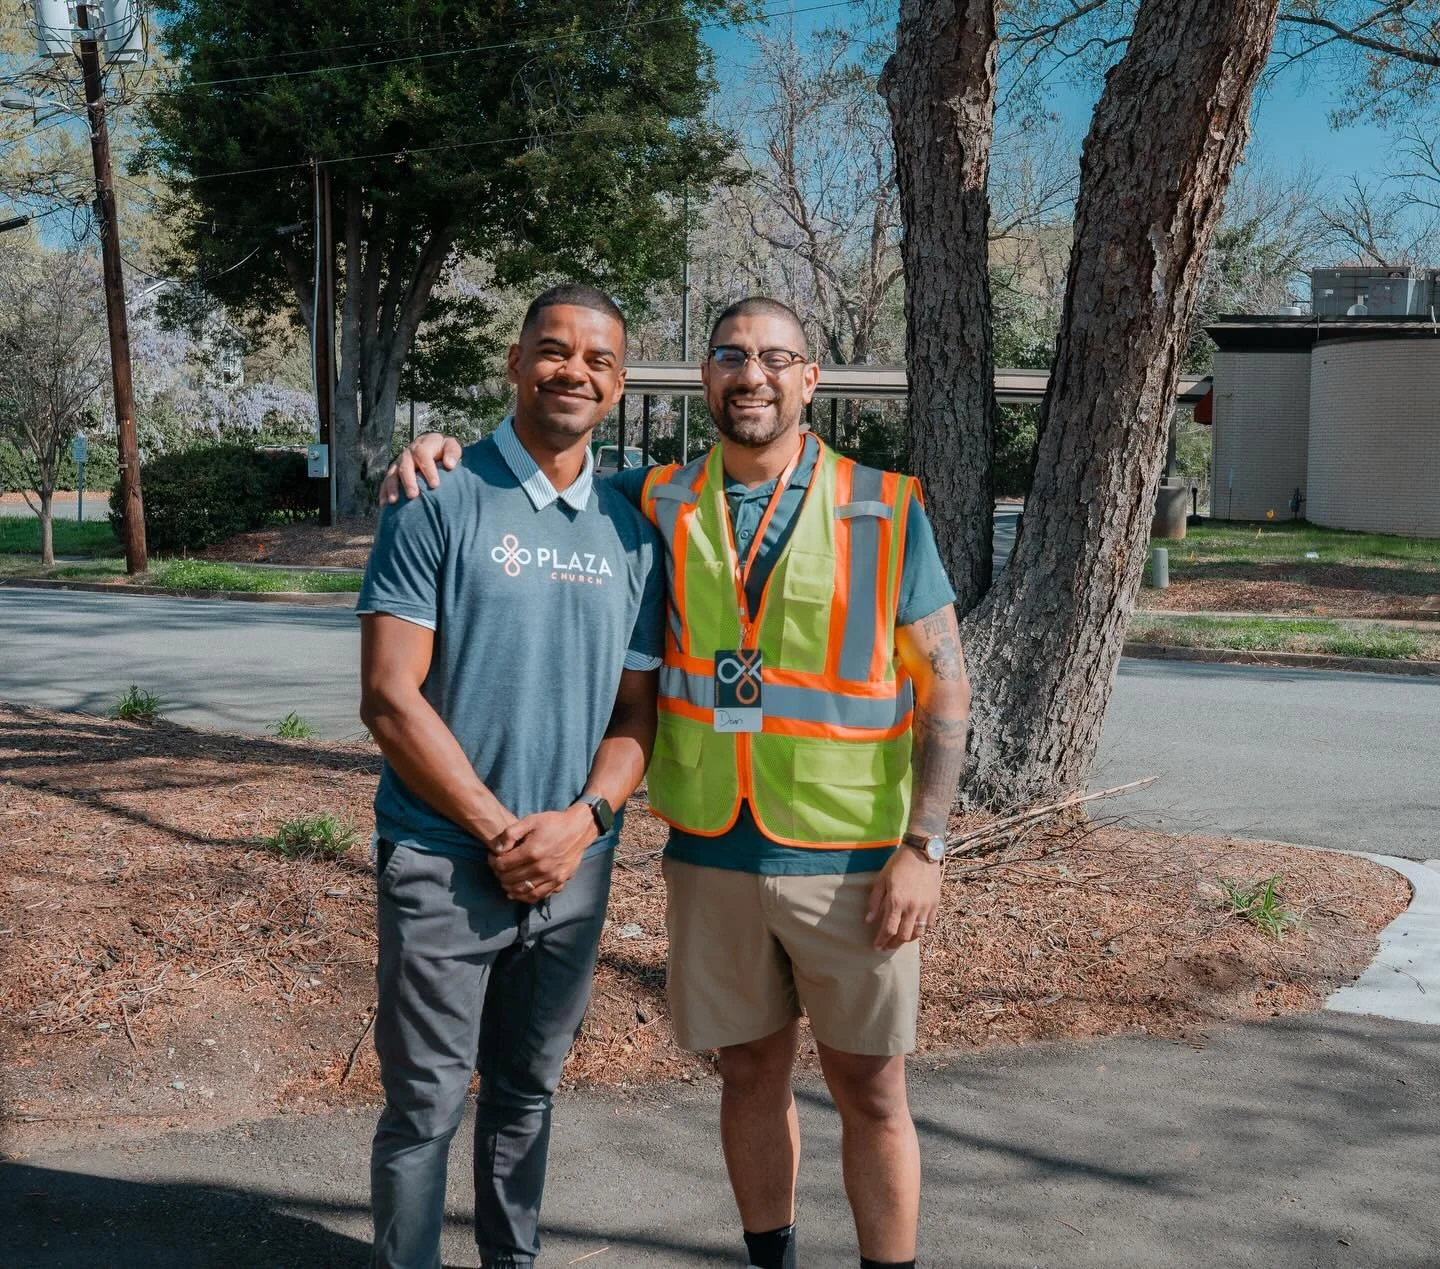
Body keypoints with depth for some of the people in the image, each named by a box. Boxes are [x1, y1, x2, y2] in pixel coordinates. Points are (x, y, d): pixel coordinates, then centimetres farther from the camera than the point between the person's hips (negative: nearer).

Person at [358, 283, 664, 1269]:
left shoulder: (632, 533, 7)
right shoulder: (440, 505, -7)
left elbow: (638, 711, 8)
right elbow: (390, 698, -12)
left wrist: (582, 820, -10)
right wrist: (501, 831, -14)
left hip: (576, 867, 4)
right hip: (446, 863, -4)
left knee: (528, 1092, 18)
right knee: (426, 1105, 5)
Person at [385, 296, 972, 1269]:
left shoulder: (887, 512, -4)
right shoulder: (658, 504, 3)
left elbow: (945, 684, -3)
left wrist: (922, 848, -10)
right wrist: (444, 450, -5)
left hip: (849, 860, -2)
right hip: (711, 858, 2)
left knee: (871, 1088, 8)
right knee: (751, 1074, 15)